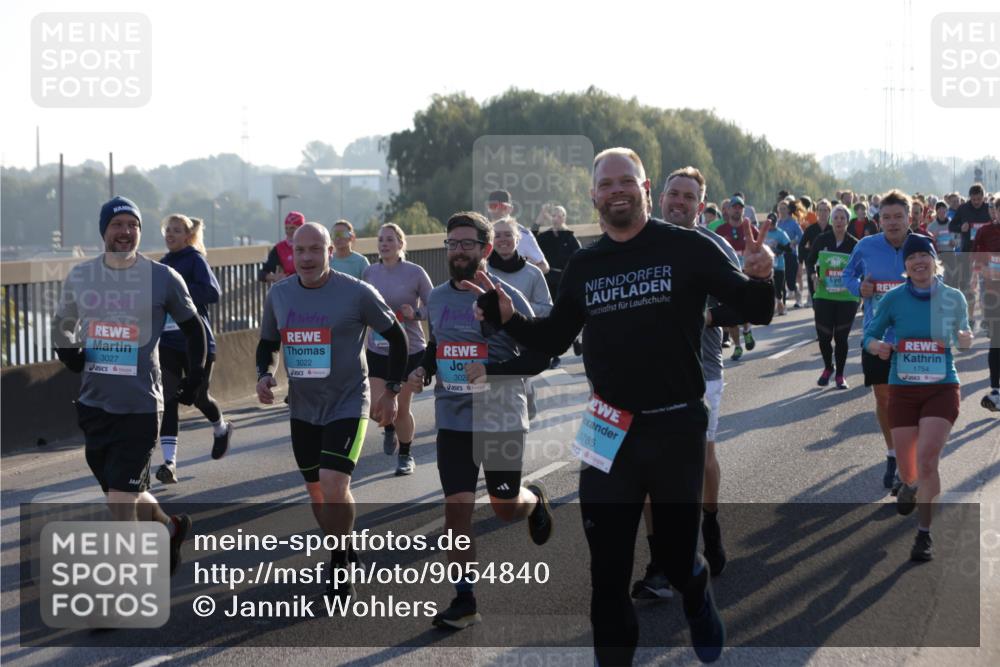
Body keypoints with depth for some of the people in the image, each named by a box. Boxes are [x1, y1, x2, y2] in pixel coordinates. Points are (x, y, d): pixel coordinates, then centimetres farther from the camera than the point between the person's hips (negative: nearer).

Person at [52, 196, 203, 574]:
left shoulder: (163, 278, -5)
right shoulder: (79, 276, 5)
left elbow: (192, 329, 8)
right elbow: (62, 323, 20)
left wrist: (195, 378, 4)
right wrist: (65, 349, 0)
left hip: (140, 404, -4)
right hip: (93, 402, 4)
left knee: (121, 501, -10)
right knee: (124, 496, 14)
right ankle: (170, 527, 44)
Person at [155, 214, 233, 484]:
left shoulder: (195, 260, -8)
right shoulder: (162, 264, 11)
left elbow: (213, 292, -21)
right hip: (167, 341, 5)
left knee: (198, 397, 8)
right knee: (168, 398, -7)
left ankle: (221, 429, 41)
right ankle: (169, 460, -8)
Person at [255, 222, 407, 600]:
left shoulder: (357, 293, -12)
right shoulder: (278, 295, 0)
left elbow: (396, 337, 0)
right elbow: (267, 343, 15)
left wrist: (392, 390, -1)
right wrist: (263, 375, -5)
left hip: (348, 406, -5)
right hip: (303, 409, 5)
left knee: (334, 487, -19)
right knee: (316, 492, 13)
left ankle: (340, 565, -1)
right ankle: (341, 551, 36)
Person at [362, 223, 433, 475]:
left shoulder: (415, 272, -9)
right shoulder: (370, 272, 1)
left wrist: (416, 314, -20)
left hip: (410, 350, -2)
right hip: (377, 349, 3)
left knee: (402, 408, 5)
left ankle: (405, 456, 28)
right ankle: (390, 430, 31)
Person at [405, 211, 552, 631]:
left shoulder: (506, 297, -11)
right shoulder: (437, 298, 6)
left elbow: (538, 357, -11)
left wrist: (491, 370, -23)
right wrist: (423, 369, 3)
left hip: (501, 420, -4)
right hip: (453, 420, 4)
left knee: (506, 508, 7)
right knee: (456, 507, -3)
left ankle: (535, 500, 45)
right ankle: (464, 600, 6)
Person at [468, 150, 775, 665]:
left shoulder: (688, 249, -7)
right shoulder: (582, 266, 6)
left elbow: (755, 313, -7)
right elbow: (553, 340, 15)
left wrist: (759, 278, -28)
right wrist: (508, 318, -3)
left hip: (676, 426, -3)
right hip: (609, 430, 3)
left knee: (677, 556, 12)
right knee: (607, 568, 5)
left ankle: (698, 602, 47)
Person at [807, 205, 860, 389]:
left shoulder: (854, 244, -2)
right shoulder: (821, 240, 0)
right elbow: (810, 261, 12)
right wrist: (813, 276, -5)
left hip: (847, 299, -1)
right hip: (823, 296, 1)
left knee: (841, 337, 1)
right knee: (823, 335, -1)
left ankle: (840, 375, 16)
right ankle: (828, 368, 26)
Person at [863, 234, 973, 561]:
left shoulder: (953, 298, -2)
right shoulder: (894, 299, -4)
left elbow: (964, 338, 11)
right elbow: (869, 334, 2)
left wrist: (965, 339, -12)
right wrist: (877, 346, -20)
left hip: (942, 389, -1)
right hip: (903, 390, 1)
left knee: (927, 458, -19)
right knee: (908, 470, 10)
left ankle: (925, 534, -5)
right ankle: (910, 486, 49)